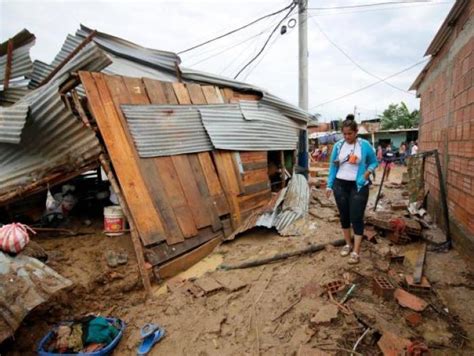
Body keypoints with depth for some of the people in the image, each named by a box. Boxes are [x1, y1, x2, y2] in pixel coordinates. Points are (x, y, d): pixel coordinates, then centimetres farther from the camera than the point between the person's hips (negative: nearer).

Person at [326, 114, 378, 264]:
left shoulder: (364, 145, -5)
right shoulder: (338, 145, 1)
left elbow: (374, 162, 6)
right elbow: (333, 166, 5)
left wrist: (367, 172, -13)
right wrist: (330, 185, 3)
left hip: (359, 186, -3)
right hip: (340, 185, 3)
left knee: (357, 217, -2)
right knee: (344, 216, 12)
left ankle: (356, 251, 5)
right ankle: (348, 244, 29)